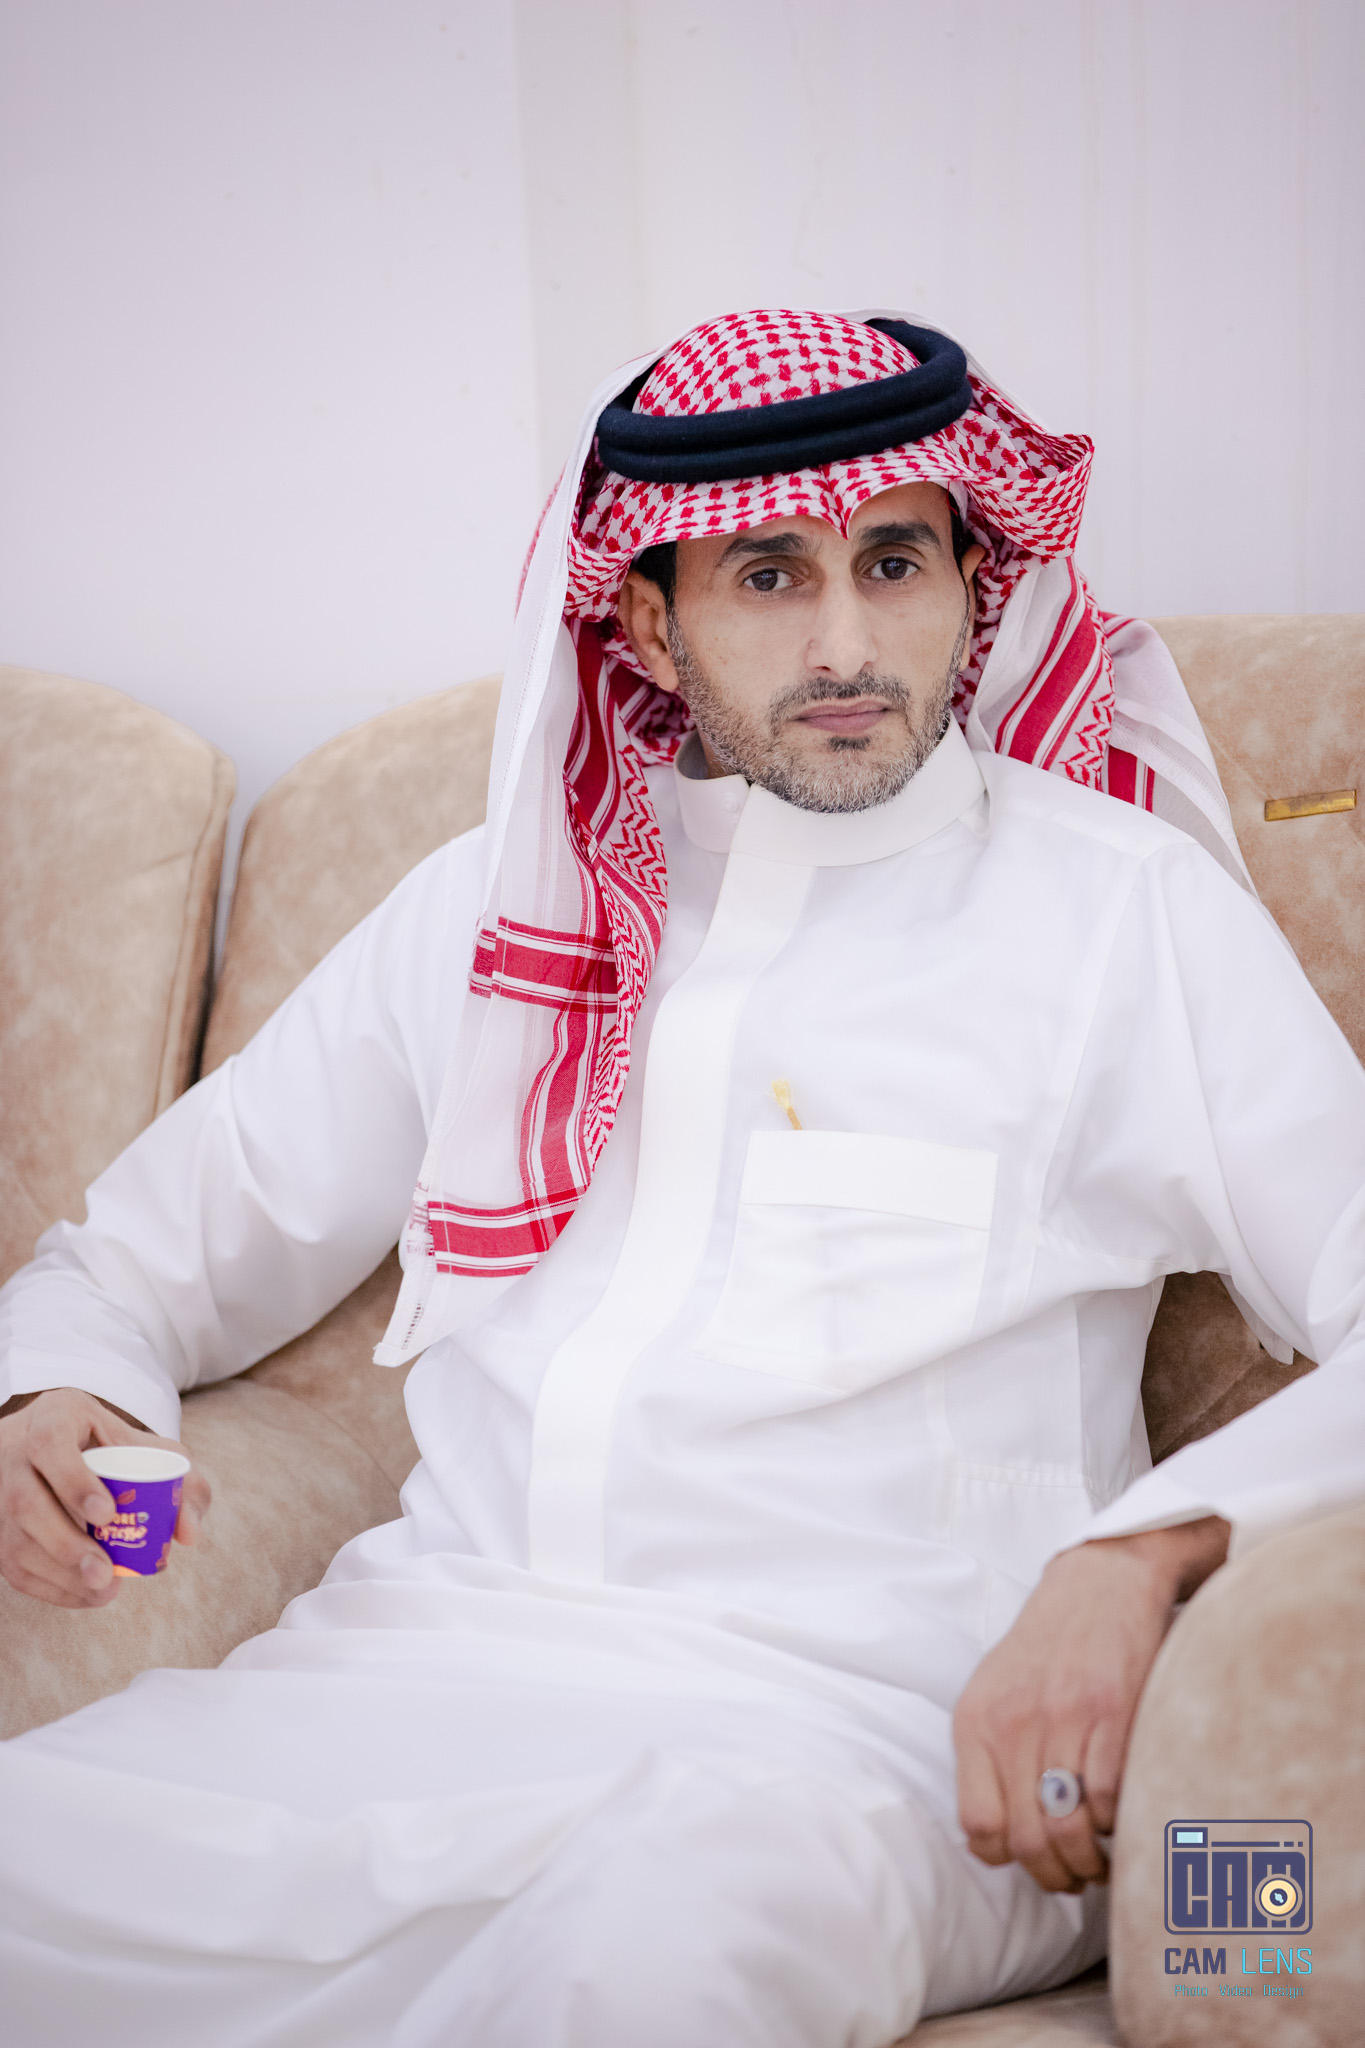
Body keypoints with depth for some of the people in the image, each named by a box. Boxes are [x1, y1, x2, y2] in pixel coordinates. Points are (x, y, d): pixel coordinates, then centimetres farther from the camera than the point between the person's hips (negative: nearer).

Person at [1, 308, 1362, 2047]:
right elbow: (158, 1242, 25)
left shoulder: (1124, 908, 7)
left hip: (856, 1730, -2)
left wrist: (1146, 1546, -19)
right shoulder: (495, 903, 17)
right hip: (419, 1663, 3)